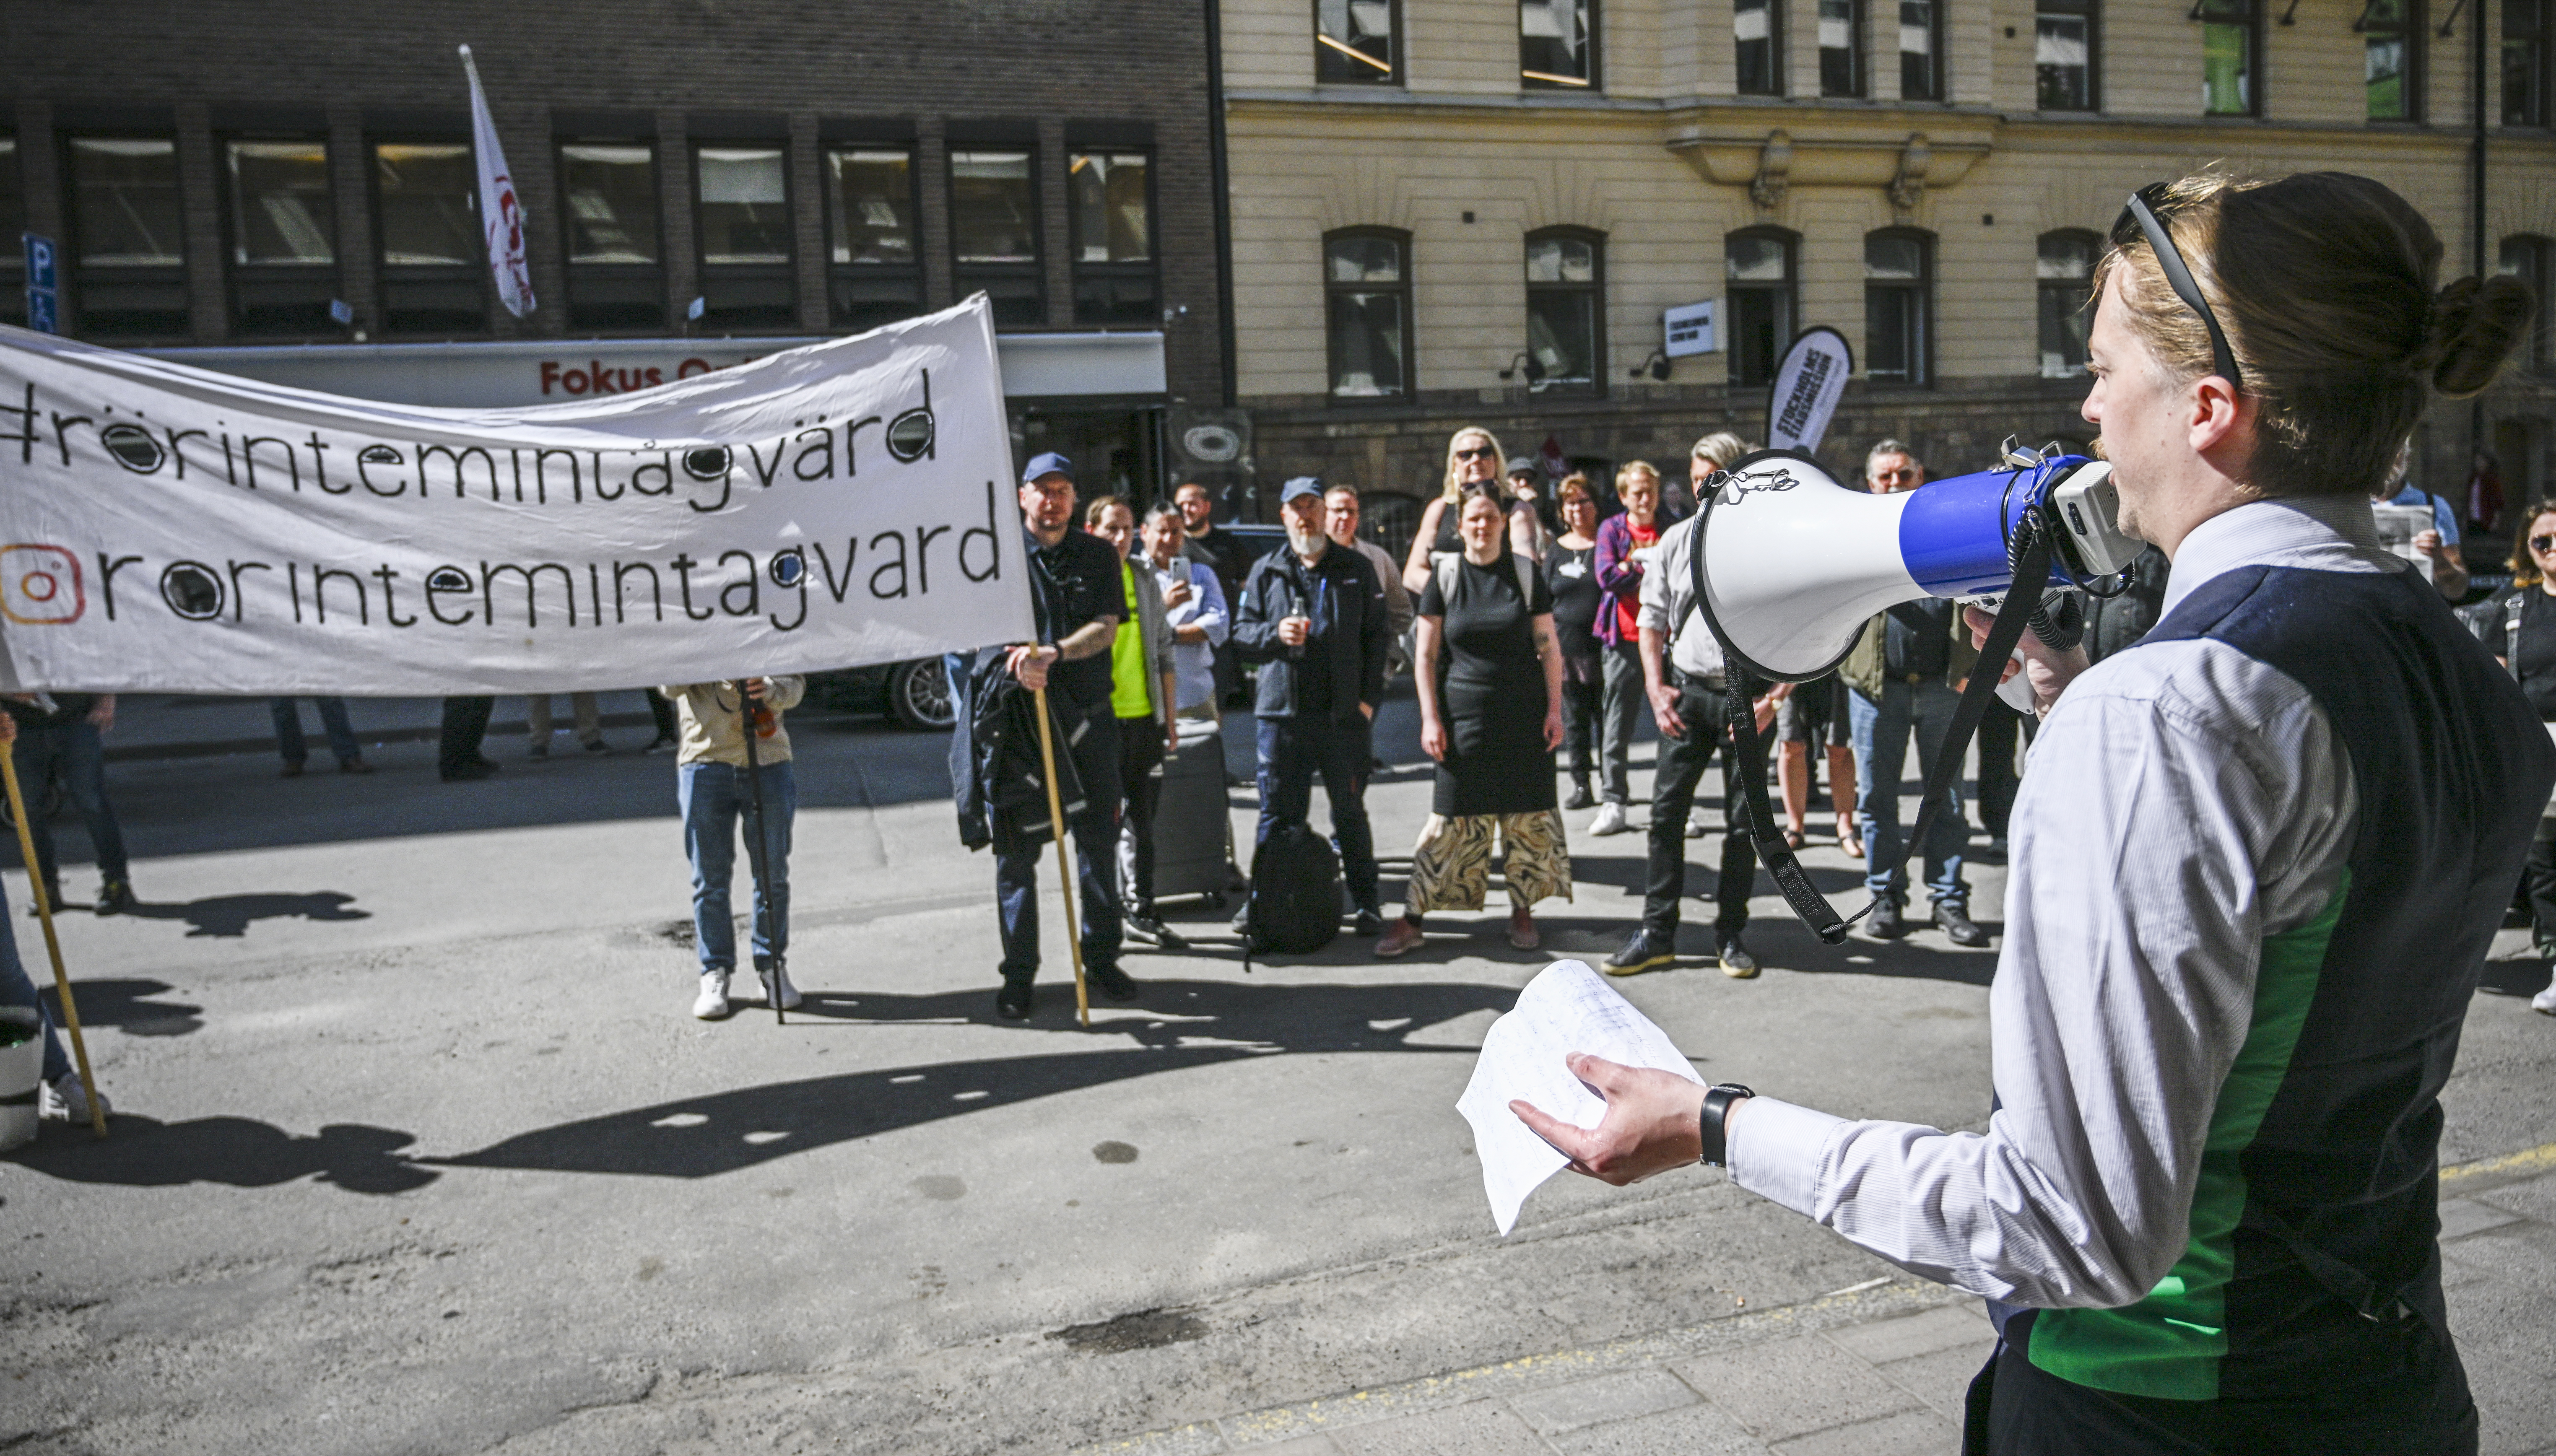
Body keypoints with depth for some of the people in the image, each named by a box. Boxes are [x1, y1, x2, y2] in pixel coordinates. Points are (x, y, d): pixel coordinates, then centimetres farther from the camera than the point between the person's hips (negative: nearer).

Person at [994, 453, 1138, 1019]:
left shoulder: (1099, 555, 9)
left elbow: (1107, 627, -3)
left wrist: (1053, 652, -21)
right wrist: (1016, 659, -22)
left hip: (1089, 717, 2)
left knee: (1099, 841, 8)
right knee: (1017, 848, 0)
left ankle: (1102, 957, 21)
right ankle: (1018, 973, 9)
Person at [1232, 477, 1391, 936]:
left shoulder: (1357, 570, 10)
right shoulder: (1265, 572, 10)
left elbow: (1376, 637, 9)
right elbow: (1241, 636, 9)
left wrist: (1369, 698, 0)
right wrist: (1275, 634, -12)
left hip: (1345, 714, 0)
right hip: (1282, 713, 0)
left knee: (1350, 812, 7)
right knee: (1278, 813, 5)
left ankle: (1365, 902, 16)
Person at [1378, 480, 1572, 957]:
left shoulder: (1526, 572, 3)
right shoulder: (1445, 576, 1)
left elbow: (1549, 647, 6)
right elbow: (1425, 655, 2)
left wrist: (1554, 708, -1)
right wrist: (1430, 718, -4)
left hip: (1524, 714, 1)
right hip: (1465, 712, -1)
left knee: (1527, 814, 4)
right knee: (1452, 818, -1)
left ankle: (1522, 911, 18)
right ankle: (1413, 918, 5)